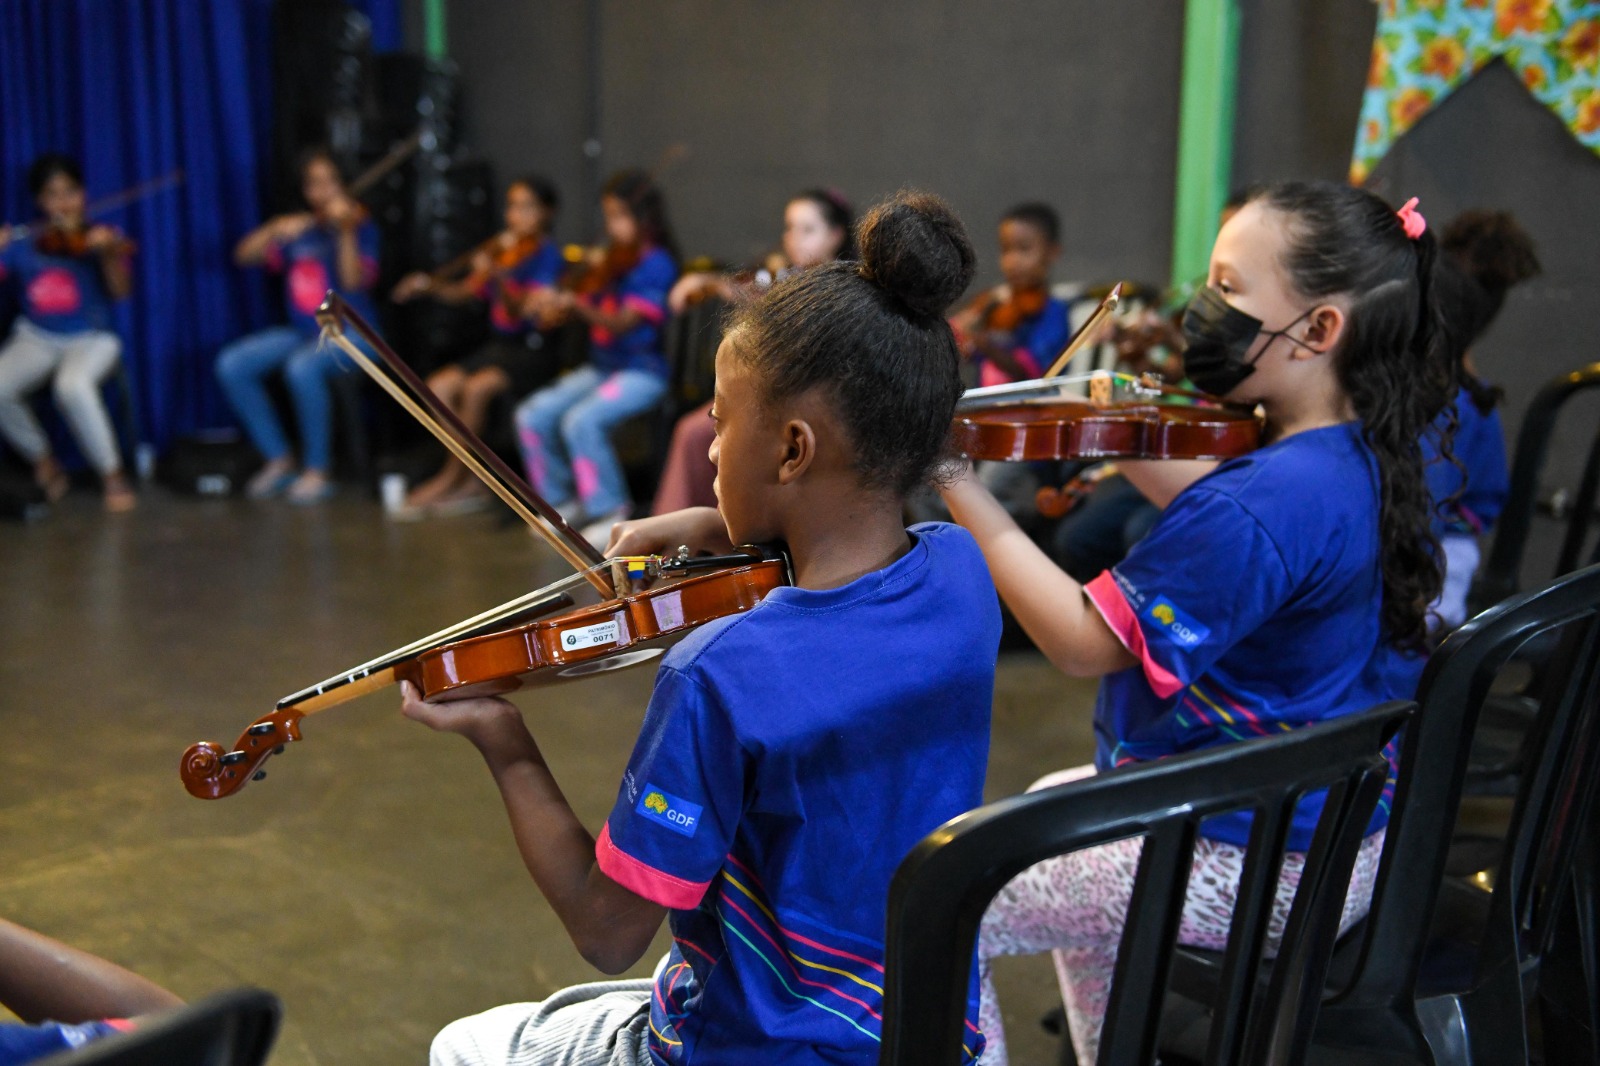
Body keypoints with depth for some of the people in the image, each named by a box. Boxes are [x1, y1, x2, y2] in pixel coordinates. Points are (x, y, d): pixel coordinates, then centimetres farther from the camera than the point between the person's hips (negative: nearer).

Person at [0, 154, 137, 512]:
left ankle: (113, 475, -17)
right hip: (36, 338, 3)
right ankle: (44, 461, -1)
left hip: (91, 338, -3)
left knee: (72, 384, -37)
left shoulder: (99, 239, 0)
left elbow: (120, 290, -16)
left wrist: (108, 253, -35)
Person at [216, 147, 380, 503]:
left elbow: (355, 282, -18)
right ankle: (278, 459, -3)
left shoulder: (361, 227, -1)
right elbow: (244, 255, 2)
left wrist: (346, 232, -28)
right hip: (302, 331, 6)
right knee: (232, 364, -14)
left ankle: (318, 471, -20)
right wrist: (274, 230, -13)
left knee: (302, 367, -36)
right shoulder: (298, 229, 12)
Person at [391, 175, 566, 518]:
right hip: (500, 345, 7)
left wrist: (497, 278, -36)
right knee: (440, 385, -13)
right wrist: (430, 287, -3)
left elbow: (526, 308, -21)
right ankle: (472, 483, -11)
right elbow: (465, 292, 14)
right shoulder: (500, 249, 13)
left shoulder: (547, 255, -8)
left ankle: (451, 476, -11)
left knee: (477, 387, -29)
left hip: (535, 351, -7)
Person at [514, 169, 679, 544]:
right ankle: (563, 501, 9)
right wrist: (554, 306, -10)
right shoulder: (609, 262, 13)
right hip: (600, 367, 8)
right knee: (532, 416, -6)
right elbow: (587, 310, 10)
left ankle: (609, 511, -14)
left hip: (641, 371, -8)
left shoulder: (655, 263, -11)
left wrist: (575, 305, -35)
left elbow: (623, 322, -22)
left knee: (581, 420, -29)